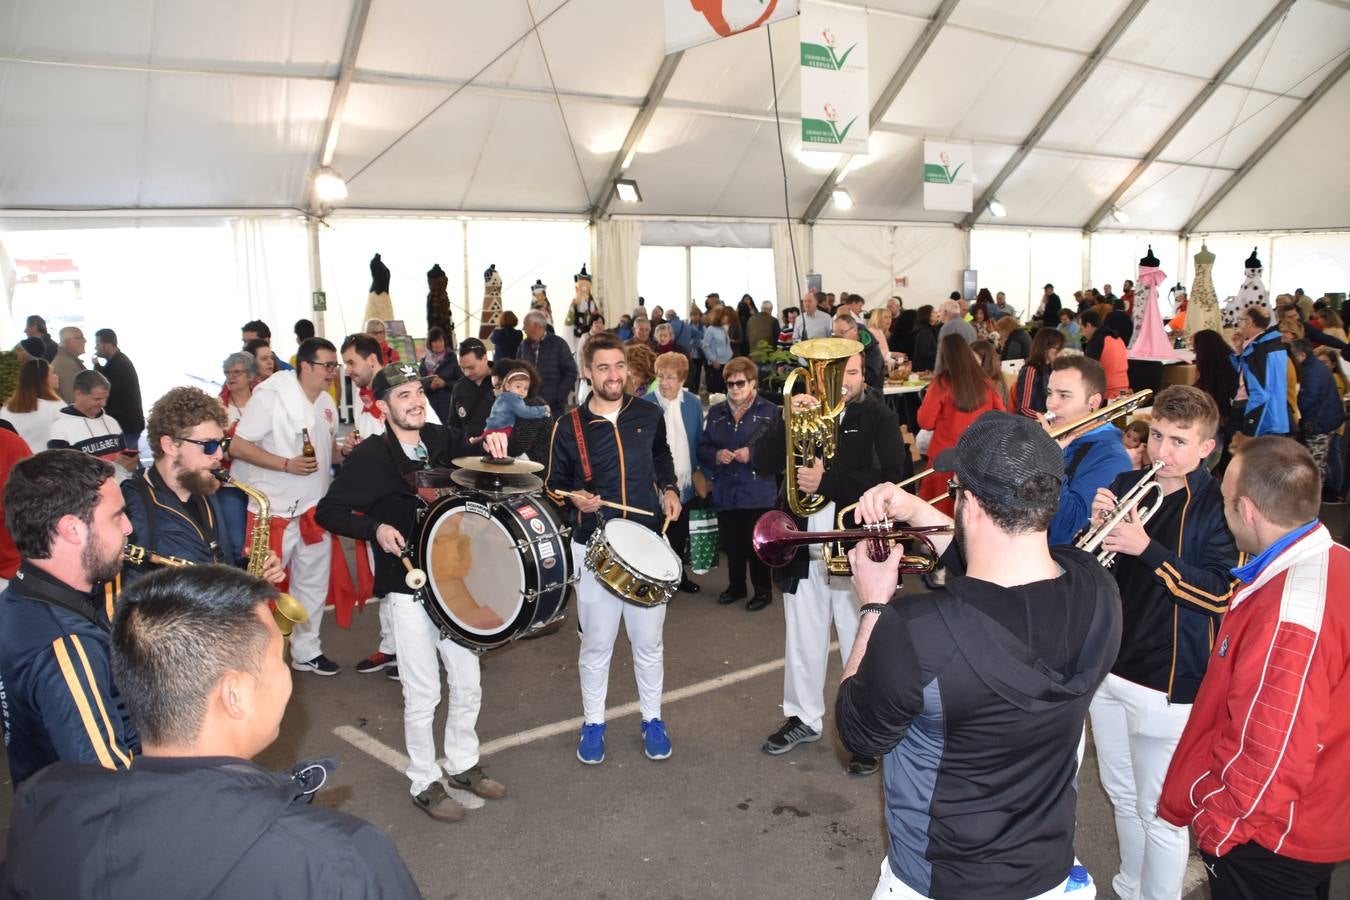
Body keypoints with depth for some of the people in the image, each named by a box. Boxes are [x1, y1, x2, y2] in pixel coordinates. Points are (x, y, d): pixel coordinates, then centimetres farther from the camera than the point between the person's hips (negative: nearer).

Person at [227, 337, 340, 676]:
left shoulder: (327, 402, 7)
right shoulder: (271, 395, -15)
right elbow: (237, 447, -16)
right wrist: (286, 464, -25)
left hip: (316, 508, 7)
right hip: (275, 510, -7)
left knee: (314, 584, 16)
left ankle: (306, 651, 31)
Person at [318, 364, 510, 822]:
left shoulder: (442, 439, 2)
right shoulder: (369, 456, -10)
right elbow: (327, 511, -7)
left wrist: (490, 442, -6)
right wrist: (375, 529, -22)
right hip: (407, 588, -5)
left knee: (468, 685, 15)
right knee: (423, 694, 4)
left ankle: (463, 764, 37)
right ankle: (425, 784, 24)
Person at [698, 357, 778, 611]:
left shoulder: (769, 411, -3)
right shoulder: (716, 412, 11)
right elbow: (702, 449, 10)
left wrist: (753, 454, -21)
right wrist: (716, 455, -11)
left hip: (758, 492, -4)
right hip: (725, 492, 4)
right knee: (731, 543, 12)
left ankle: (763, 590, 19)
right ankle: (736, 586, 31)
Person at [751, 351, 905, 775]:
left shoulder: (878, 417, -2)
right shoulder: (801, 409, 8)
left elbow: (889, 476, -17)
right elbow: (761, 462, -2)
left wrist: (827, 481, -24)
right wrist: (786, 418, -15)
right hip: (803, 546, 4)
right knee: (802, 639, 17)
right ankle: (803, 716, 34)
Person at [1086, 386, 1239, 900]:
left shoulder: (1218, 507, -12)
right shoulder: (1127, 486, 3)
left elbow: (1223, 594, -19)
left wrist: (1148, 549, -25)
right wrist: (1097, 526, -13)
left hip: (1166, 682, -6)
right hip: (1108, 665, 6)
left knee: (1159, 814, 4)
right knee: (1122, 796, 22)